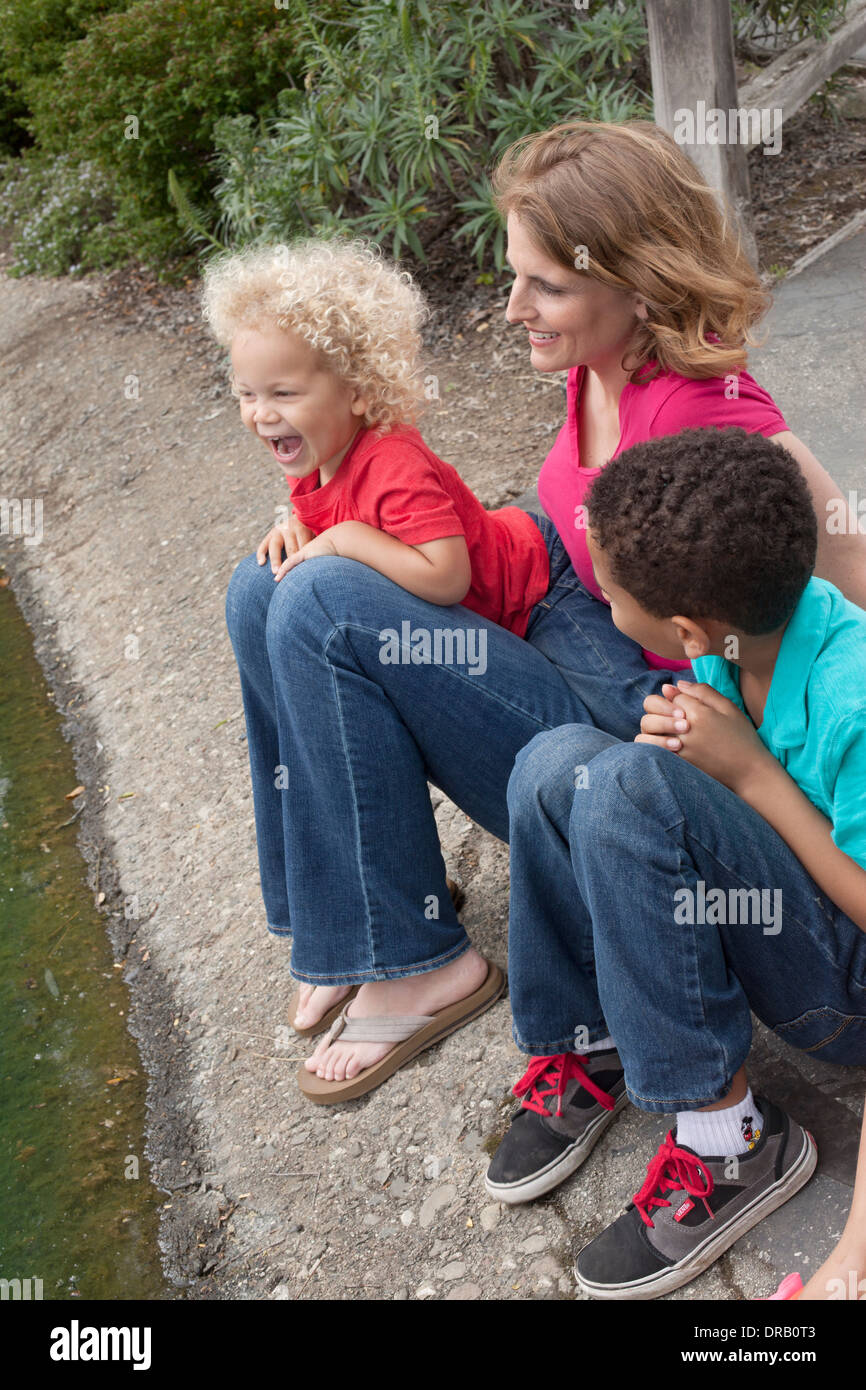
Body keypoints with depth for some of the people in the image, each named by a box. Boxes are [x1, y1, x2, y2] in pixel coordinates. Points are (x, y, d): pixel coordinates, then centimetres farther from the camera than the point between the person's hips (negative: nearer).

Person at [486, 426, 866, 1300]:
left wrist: (753, 774, -24)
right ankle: (586, 1052, 1)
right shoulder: (745, 627, -9)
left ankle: (728, 1133, -17)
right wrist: (681, 734, -16)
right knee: (558, 761, -11)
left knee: (633, 786, -30)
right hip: (790, 914, 7)